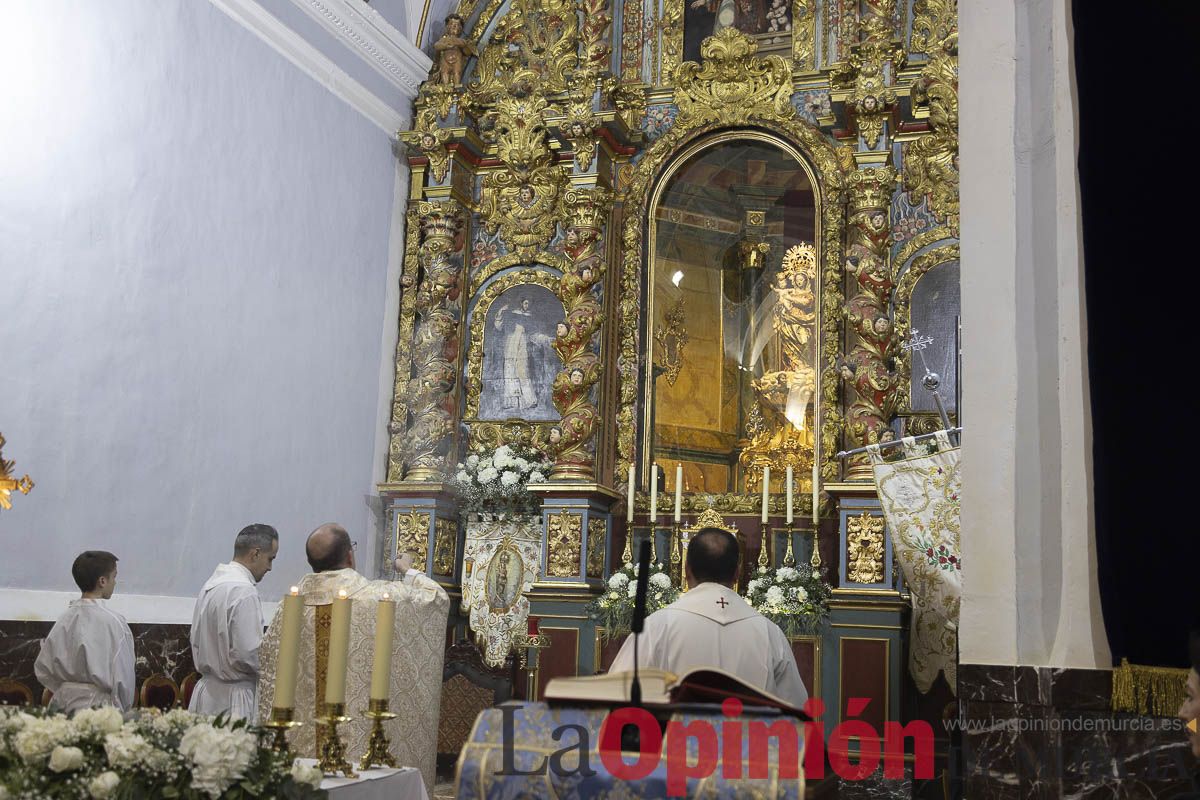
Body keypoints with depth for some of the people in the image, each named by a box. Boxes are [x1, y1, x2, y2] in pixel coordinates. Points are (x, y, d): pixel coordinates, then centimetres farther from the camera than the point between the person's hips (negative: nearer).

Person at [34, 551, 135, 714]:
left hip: (66, 706, 6)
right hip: (102, 707, -6)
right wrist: (124, 711, 3)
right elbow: (122, 677, -11)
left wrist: (67, 692, 17)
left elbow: (42, 669, 7)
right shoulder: (113, 621, -13)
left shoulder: (65, 619, 3)